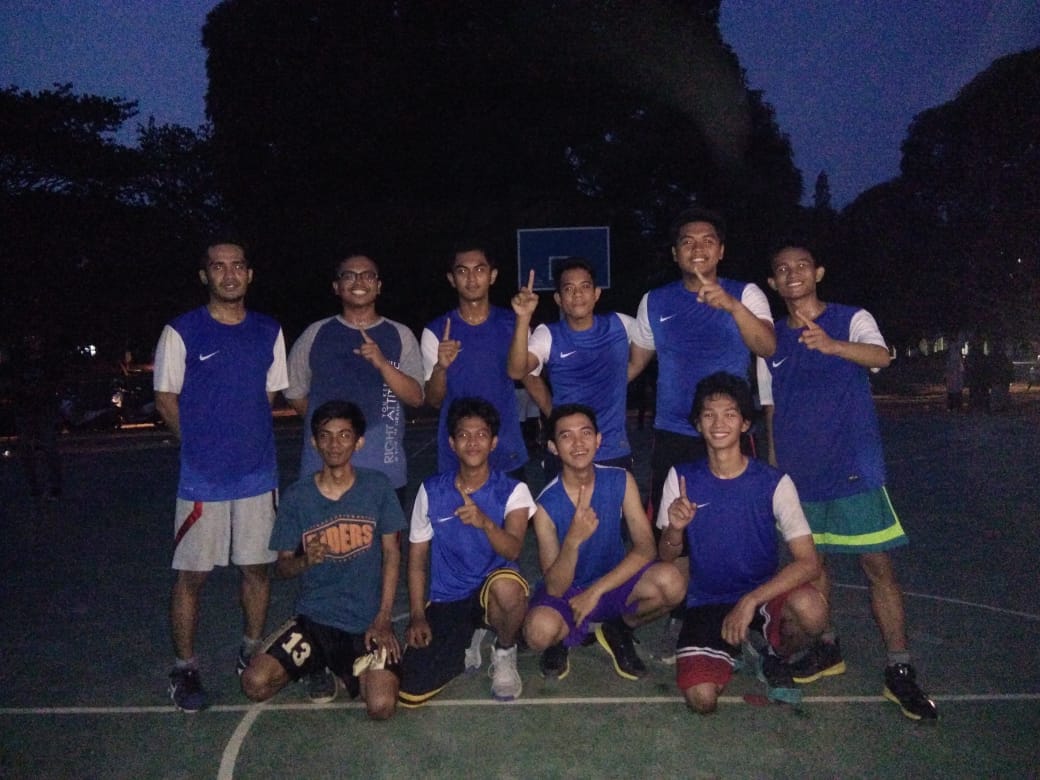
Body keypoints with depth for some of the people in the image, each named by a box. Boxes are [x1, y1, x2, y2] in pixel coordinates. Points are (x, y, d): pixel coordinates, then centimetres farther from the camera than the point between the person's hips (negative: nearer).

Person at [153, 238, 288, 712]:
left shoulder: (269, 332, 5)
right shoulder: (182, 332, -5)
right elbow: (166, 399, 1)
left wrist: (248, 441, 6)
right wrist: (203, 443, 1)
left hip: (258, 473, 3)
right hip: (202, 477, -3)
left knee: (256, 566, 12)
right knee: (191, 574, 5)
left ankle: (253, 653, 30)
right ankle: (184, 668, 20)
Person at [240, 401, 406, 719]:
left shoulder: (377, 486, -5)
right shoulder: (297, 496, -4)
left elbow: (391, 552, 1)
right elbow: (282, 567, 3)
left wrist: (383, 618, -6)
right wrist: (305, 561, -22)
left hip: (367, 621, -1)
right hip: (313, 618, 2)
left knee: (381, 707, -21)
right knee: (255, 684, -18)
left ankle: (350, 670, 16)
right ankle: (318, 666, 15)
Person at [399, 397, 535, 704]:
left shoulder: (512, 491, -8)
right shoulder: (431, 491, -2)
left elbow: (512, 550, -25)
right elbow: (417, 558, 5)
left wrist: (485, 522, -45)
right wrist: (417, 616, -4)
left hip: (492, 592, -2)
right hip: (445, 600, 2)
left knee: (506, 586, -39)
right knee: (410, 693, -14)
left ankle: (505, 652, -3)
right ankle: (467, 638, 17)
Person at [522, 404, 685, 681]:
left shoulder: (621, 481, -13)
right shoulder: (546, 504, -20)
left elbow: (646, 548, -17)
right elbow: (555, 588, -23)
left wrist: (596, 590, -23)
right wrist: (574, 539, -42)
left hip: (613, 583, 2)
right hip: (567, 592, -2)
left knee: (671, 581, -29)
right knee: (540, 631, -36)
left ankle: (618, 631, 4)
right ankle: (563, 637, 5)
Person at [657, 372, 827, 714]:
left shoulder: (774, 483, -11)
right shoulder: (682, 478, -5)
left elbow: (808, 562, -17)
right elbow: (667, 557, 0)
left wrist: (751, 601, -28)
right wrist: (675, 529, -23)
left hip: (763, 594, 0)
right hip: (706, 602, 1)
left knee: (811, 608, -34)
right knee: (702, 698, -23)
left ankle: (775, 656, 3)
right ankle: (734, 647, 14)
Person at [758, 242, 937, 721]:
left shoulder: (852, 320, -3)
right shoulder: (771, 339, 8)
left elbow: (881, 355, -25)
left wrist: (833, 345, -45)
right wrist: (772, 466, 9)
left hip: (853, 466, -4)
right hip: (797, 470, 4)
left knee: (877, 565, -2)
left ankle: (899, 671, 9)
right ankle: (827, 649, 30)